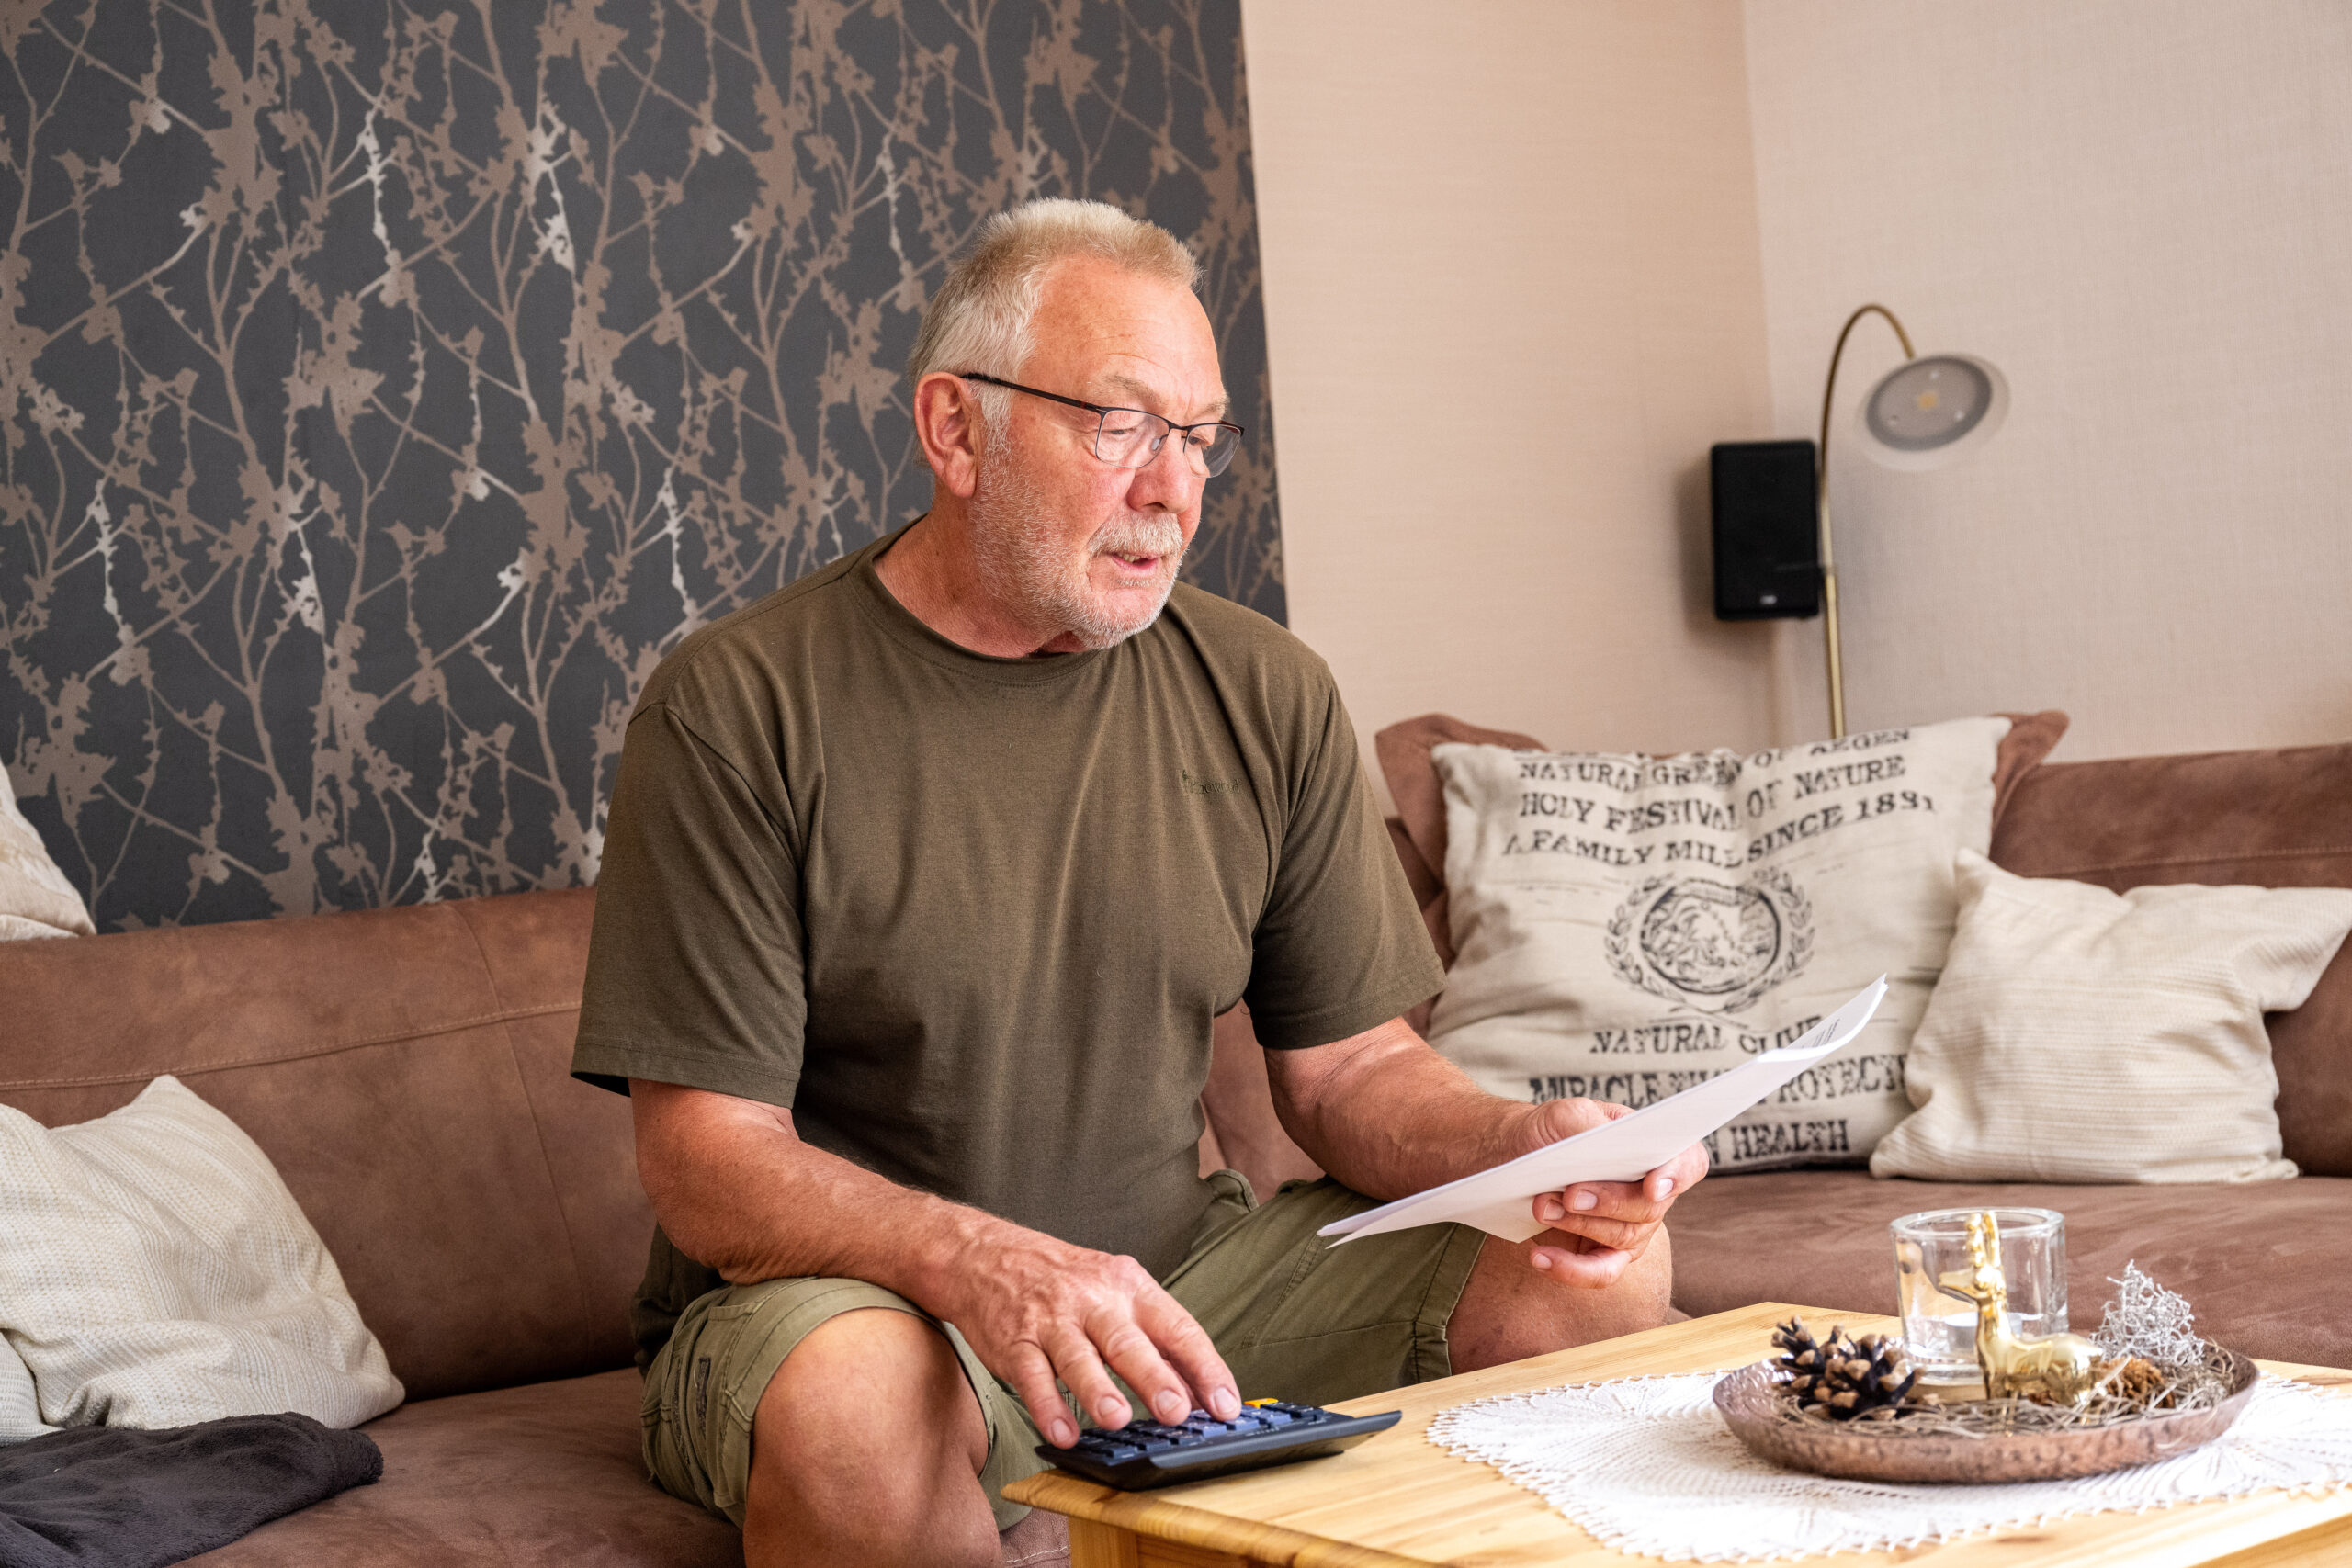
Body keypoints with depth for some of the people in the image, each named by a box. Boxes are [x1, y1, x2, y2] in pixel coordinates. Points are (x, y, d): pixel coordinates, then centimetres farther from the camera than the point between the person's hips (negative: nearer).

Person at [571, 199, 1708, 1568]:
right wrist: (984, 1263, -34)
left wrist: (1529, 1147, -16)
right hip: (837, 1289, -4)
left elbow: (1352, 1066, 7)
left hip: (1182, 1278, 5)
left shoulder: (1269, 697, 3)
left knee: (1605, 1275, -11)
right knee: (853, 1400, -39)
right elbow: (708, 1161, -15)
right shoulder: (739, 708, -11)